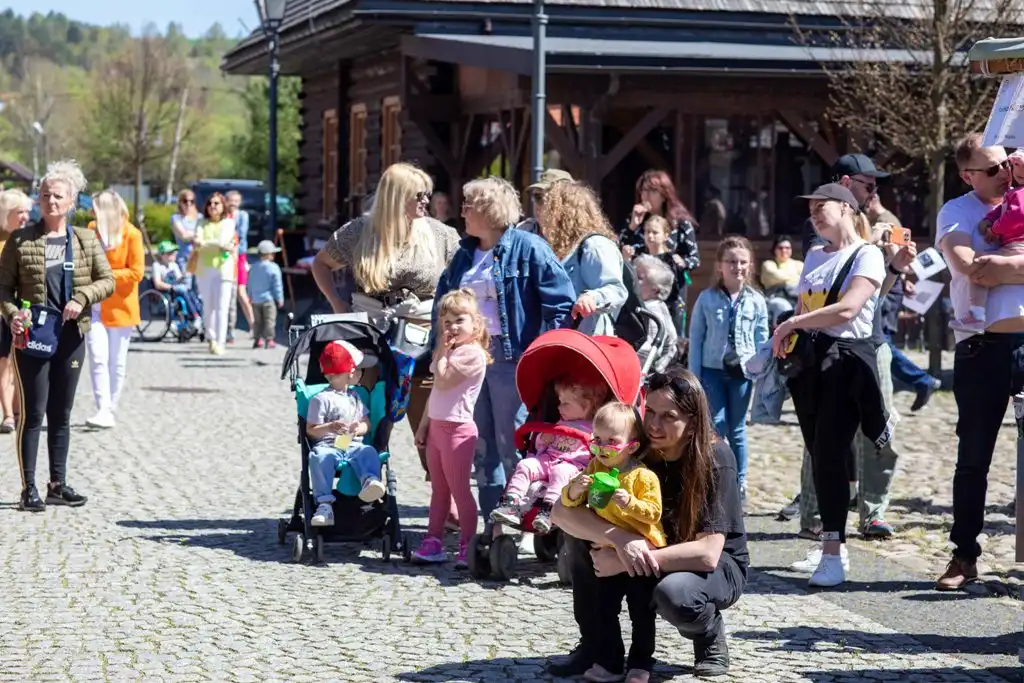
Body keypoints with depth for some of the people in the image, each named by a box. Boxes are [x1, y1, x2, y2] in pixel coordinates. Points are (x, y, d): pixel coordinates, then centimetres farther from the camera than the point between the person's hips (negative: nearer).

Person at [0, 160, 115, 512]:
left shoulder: (86, 239, 6)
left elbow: (107, 281, 6)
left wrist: (82, 298, -11)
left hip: (71, 336, 3)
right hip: (32, 336, -3)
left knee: (61, 413, 11)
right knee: (33, 412, -4)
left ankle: (58, 483, 20)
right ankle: (29, 488, 0)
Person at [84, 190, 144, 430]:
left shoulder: (132, 235, -8)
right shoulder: (92, 230, 5)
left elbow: (136, 273, -11)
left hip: (120, 307, -3)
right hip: (93, 305, 3)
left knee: (117, 362, 5)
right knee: (98, 358, -10)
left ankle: (110, 411, 17)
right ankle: (103, 411, -13)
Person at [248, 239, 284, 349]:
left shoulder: (254, 268, 7)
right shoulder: (273, 267, -10)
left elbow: (250, 284, 13)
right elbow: (277, 285, -9)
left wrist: (251, 297, 24)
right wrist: (280, 299, -1)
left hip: (256, 300, 5)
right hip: (269, 299, -5)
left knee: (257, 321, 12)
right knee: (269, 320, -2)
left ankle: (257, 340, 12)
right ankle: (269, 340, -5)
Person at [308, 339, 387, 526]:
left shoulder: (355, 397, 20)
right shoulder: (322, 399, 0)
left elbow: (367, 423, 20)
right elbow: (311, 430, -2)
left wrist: (360, 428, -5)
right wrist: (329, 428, -22)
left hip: (353, 445, 4)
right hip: (328, 445, -4)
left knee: (369, 453, -29)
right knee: (321, 458, -38)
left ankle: (370, 480, -56)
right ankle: (324, 503, -43)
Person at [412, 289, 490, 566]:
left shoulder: (472, 353, -15)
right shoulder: (451, 351, 15)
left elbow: (443, 381, -21)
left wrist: (442, 353, -11)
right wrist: (424, 424, 19)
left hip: (458, 429, -9)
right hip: (437, 426, 9)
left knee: (459, 489, -6)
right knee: (438, 489, 13)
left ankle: (467, 547, -1)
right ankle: (433, 542, 18)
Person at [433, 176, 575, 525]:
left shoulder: (527, 248, -7)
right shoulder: (465, 254, 15)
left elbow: (562, 301, -12)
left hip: (509, 356, -7)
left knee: (511, 443, -5)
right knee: (481, 443, 10)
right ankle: (492, 521, 19)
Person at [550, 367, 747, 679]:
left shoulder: (715, 458, -25)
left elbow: (707, 553, -30)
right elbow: (562, 511, -21)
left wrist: (623, 562, -34)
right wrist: (619, 538, -39)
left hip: (718, 566, -4)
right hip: (647, 560, 4)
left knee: (673, 594, -37)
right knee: (581, 531, -19)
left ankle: (711, 635, -2)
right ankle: (597, 645, -6)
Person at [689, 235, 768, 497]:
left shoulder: (756, 301, -1)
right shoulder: (707, 299, -3)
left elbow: (762, 341, 4)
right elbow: (696, 338, 1)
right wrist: (693, 377, -1)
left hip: (742, 370, 1)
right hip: (712, 370, -1)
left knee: (737, 430, 10)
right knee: (716, 426, -4)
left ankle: (740, 482, 20)